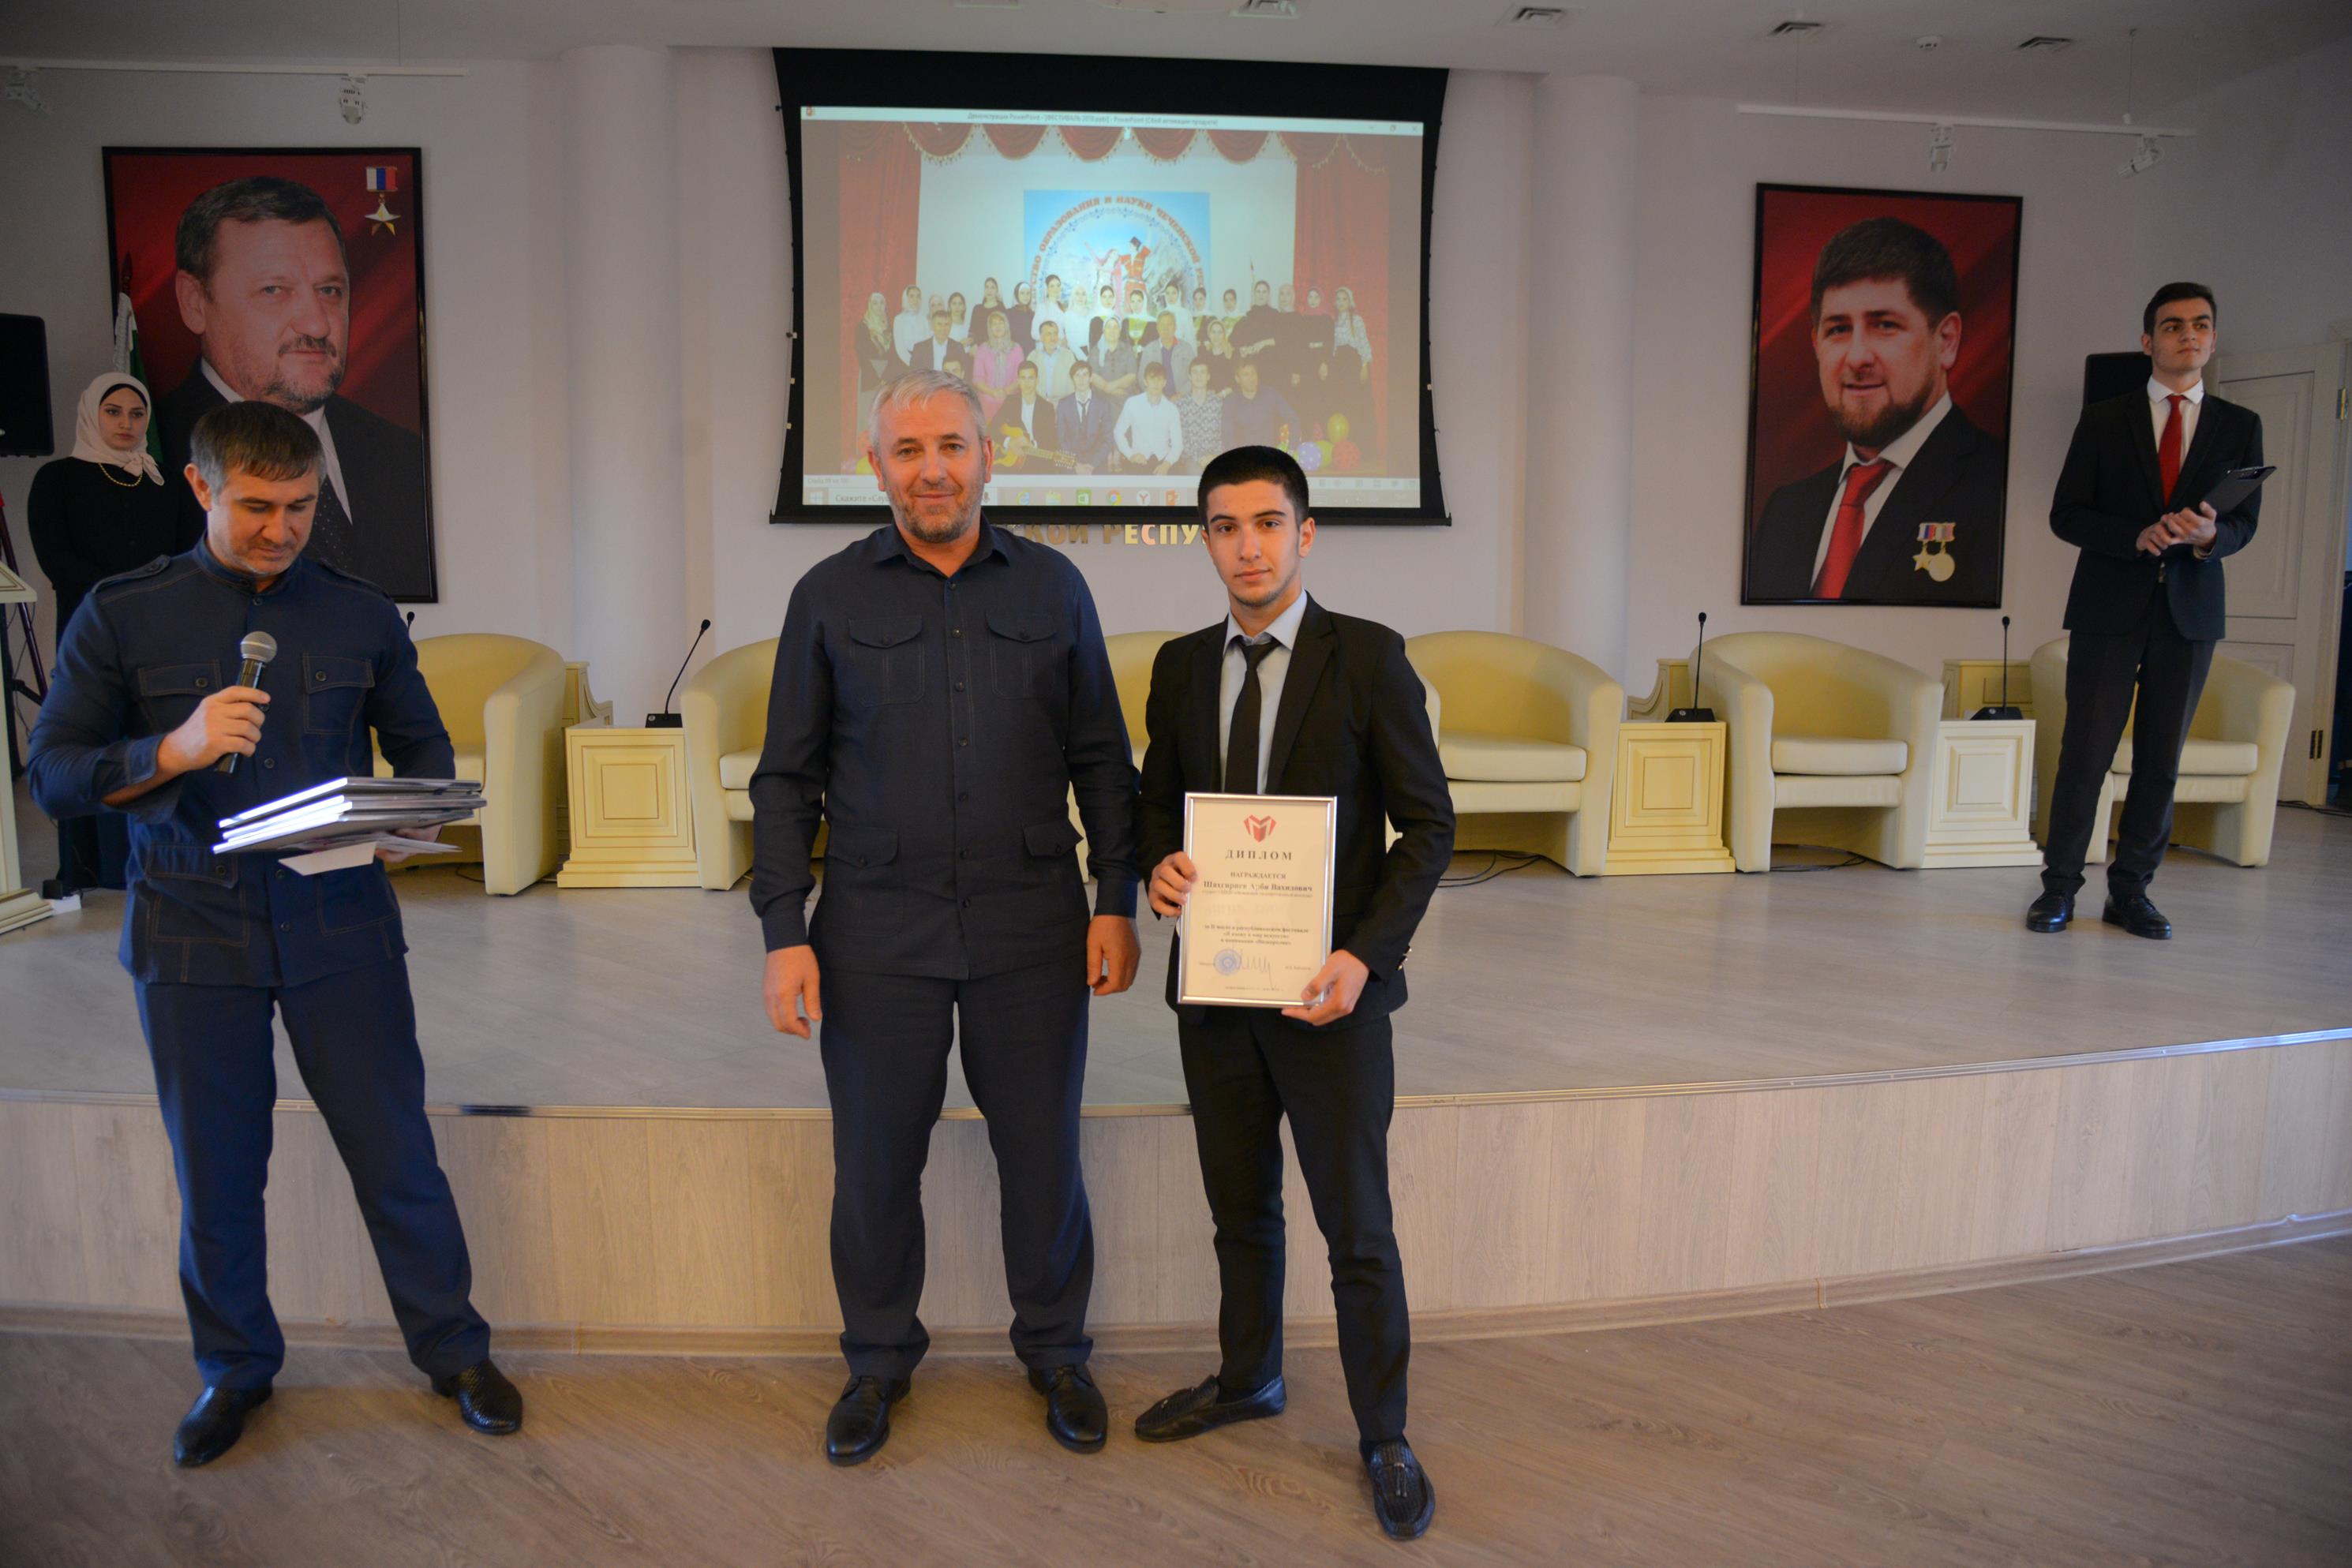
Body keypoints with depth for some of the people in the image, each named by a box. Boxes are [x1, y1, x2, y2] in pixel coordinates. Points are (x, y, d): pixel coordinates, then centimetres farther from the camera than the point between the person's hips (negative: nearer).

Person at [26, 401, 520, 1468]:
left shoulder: (361, 616, 3)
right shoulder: (121, 615, -1)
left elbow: (422, 747, 10)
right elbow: (51, 775, -2)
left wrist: (416, 817, -12)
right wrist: (174, 752, -21)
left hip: (340, 925, 0)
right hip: (191, 930, 0)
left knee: (396, 1149, 4)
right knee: (215, 1169, 12)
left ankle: (451, 1348, 23)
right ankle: (234, 1368, 33)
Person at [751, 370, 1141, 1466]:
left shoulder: (1052, 587, 5)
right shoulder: (829, 597, 3)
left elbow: (1101, 759, 7)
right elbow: (786, 778, 3)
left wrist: (1116, 901, 0)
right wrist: (783, 933, -3)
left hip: (1031, 928, 1)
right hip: (877, 933, 0)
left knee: (1043, 1152, 10)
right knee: (874, 1160, 10)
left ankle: (1054, 1349, 32)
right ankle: (879, 1358, 33)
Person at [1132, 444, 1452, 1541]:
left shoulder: (1368, 659, -8)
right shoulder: (1181, 667, 5)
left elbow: (1428, 826, -7)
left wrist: (1365, 956, -18)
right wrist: (1160, 866, -8)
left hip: (1326, 991, -4)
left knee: (1356, 1227, 4)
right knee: (1240, 1206, 19)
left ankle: (1383, 1436, 23)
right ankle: (1248, 1378, 41)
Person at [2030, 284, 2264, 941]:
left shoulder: (2240, 427, 11)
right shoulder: (2104, 419, 6)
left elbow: (2246, 523, 8)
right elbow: (2065, 515, 1)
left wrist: (2211, 535, -16)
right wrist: (2137, 536, -16)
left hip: (2190, 612, 2)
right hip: (2110, 608, -2)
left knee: (2161, 759, 4)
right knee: (2085, 752, -4)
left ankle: (2131, 891, 12)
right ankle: (2058, 887, 4)